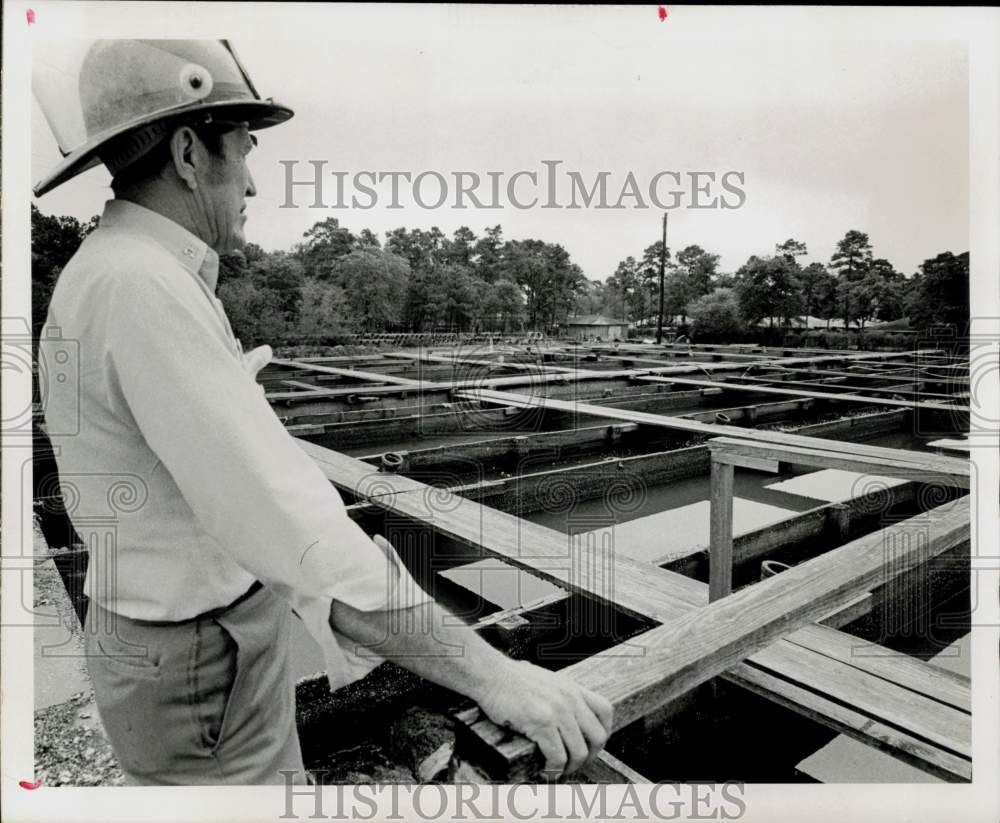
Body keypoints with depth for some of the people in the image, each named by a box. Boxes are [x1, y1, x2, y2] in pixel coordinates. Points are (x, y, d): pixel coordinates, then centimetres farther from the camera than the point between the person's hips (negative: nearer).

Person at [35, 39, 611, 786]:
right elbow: (289, 527, -40)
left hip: (197, 625, 10)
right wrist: (490, 674, -37)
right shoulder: (139, 288, -30)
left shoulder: (117, 274, 4)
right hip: (200, 668, -10)